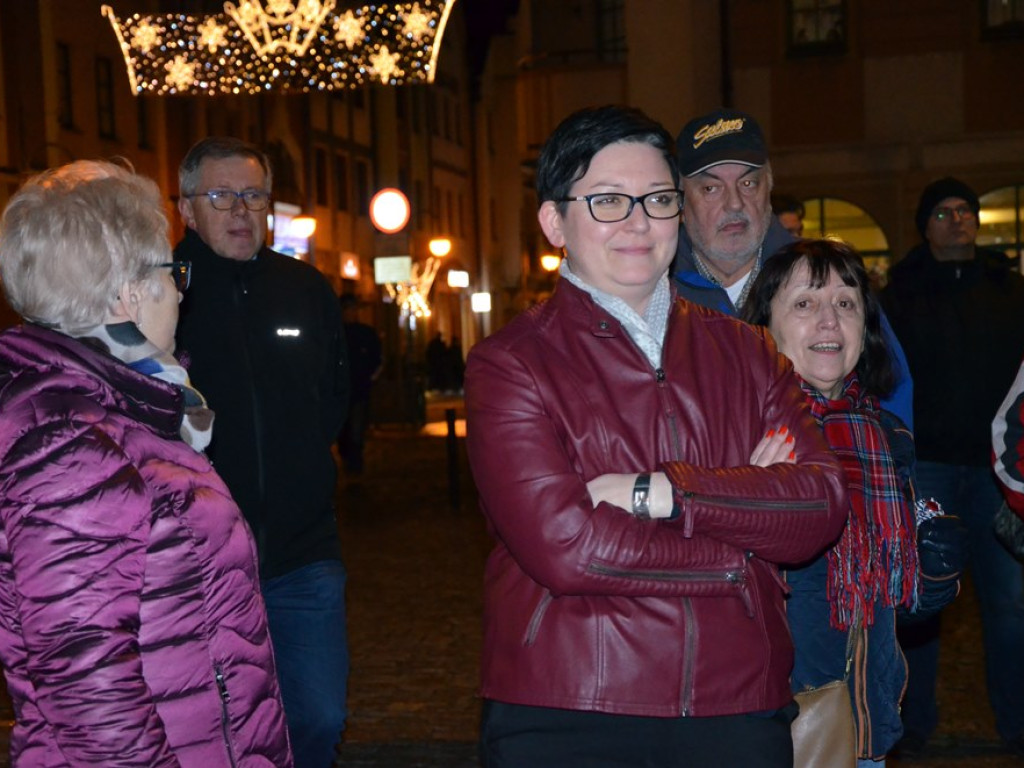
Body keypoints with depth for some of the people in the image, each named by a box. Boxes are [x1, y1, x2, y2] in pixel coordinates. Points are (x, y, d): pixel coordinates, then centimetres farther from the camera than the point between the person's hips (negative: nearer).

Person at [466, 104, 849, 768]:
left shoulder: (744, 352, 9)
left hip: (738, 710, 4)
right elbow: (562, 546, -17)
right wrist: (741, 546, -8)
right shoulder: (510, 364, -5)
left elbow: (823, 504, -4)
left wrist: (660, 493, -16)